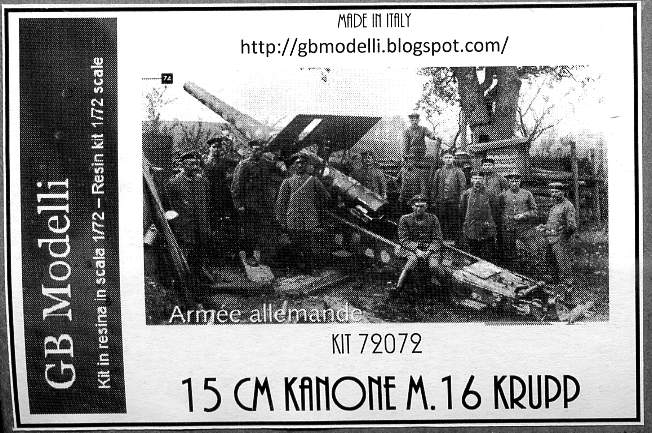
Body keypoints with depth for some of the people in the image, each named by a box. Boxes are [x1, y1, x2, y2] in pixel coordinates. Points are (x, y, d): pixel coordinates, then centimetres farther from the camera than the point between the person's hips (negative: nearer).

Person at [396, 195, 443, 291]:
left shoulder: (433, 219, 8)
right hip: (413, 248, -1)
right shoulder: (405, 219, 5)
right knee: (413, 259, -34)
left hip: (431, 249, 1)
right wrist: (416, 250, -15)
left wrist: (429, 251, -13)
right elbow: (403, 240, -1)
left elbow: (438, 239, 5)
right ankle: (398, 287, -27)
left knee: (434, 265, -30)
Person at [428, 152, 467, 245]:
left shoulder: (458, 171, 3)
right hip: (440, 201, 3)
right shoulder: (438, 172, 12)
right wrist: (433, 200, 6)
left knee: (454, 222, 0)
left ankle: (454, 240, 7)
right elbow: (433, 187, 13)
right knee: (442, 223, 6)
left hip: (454, 201, -3)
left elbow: (463, 186, -1)